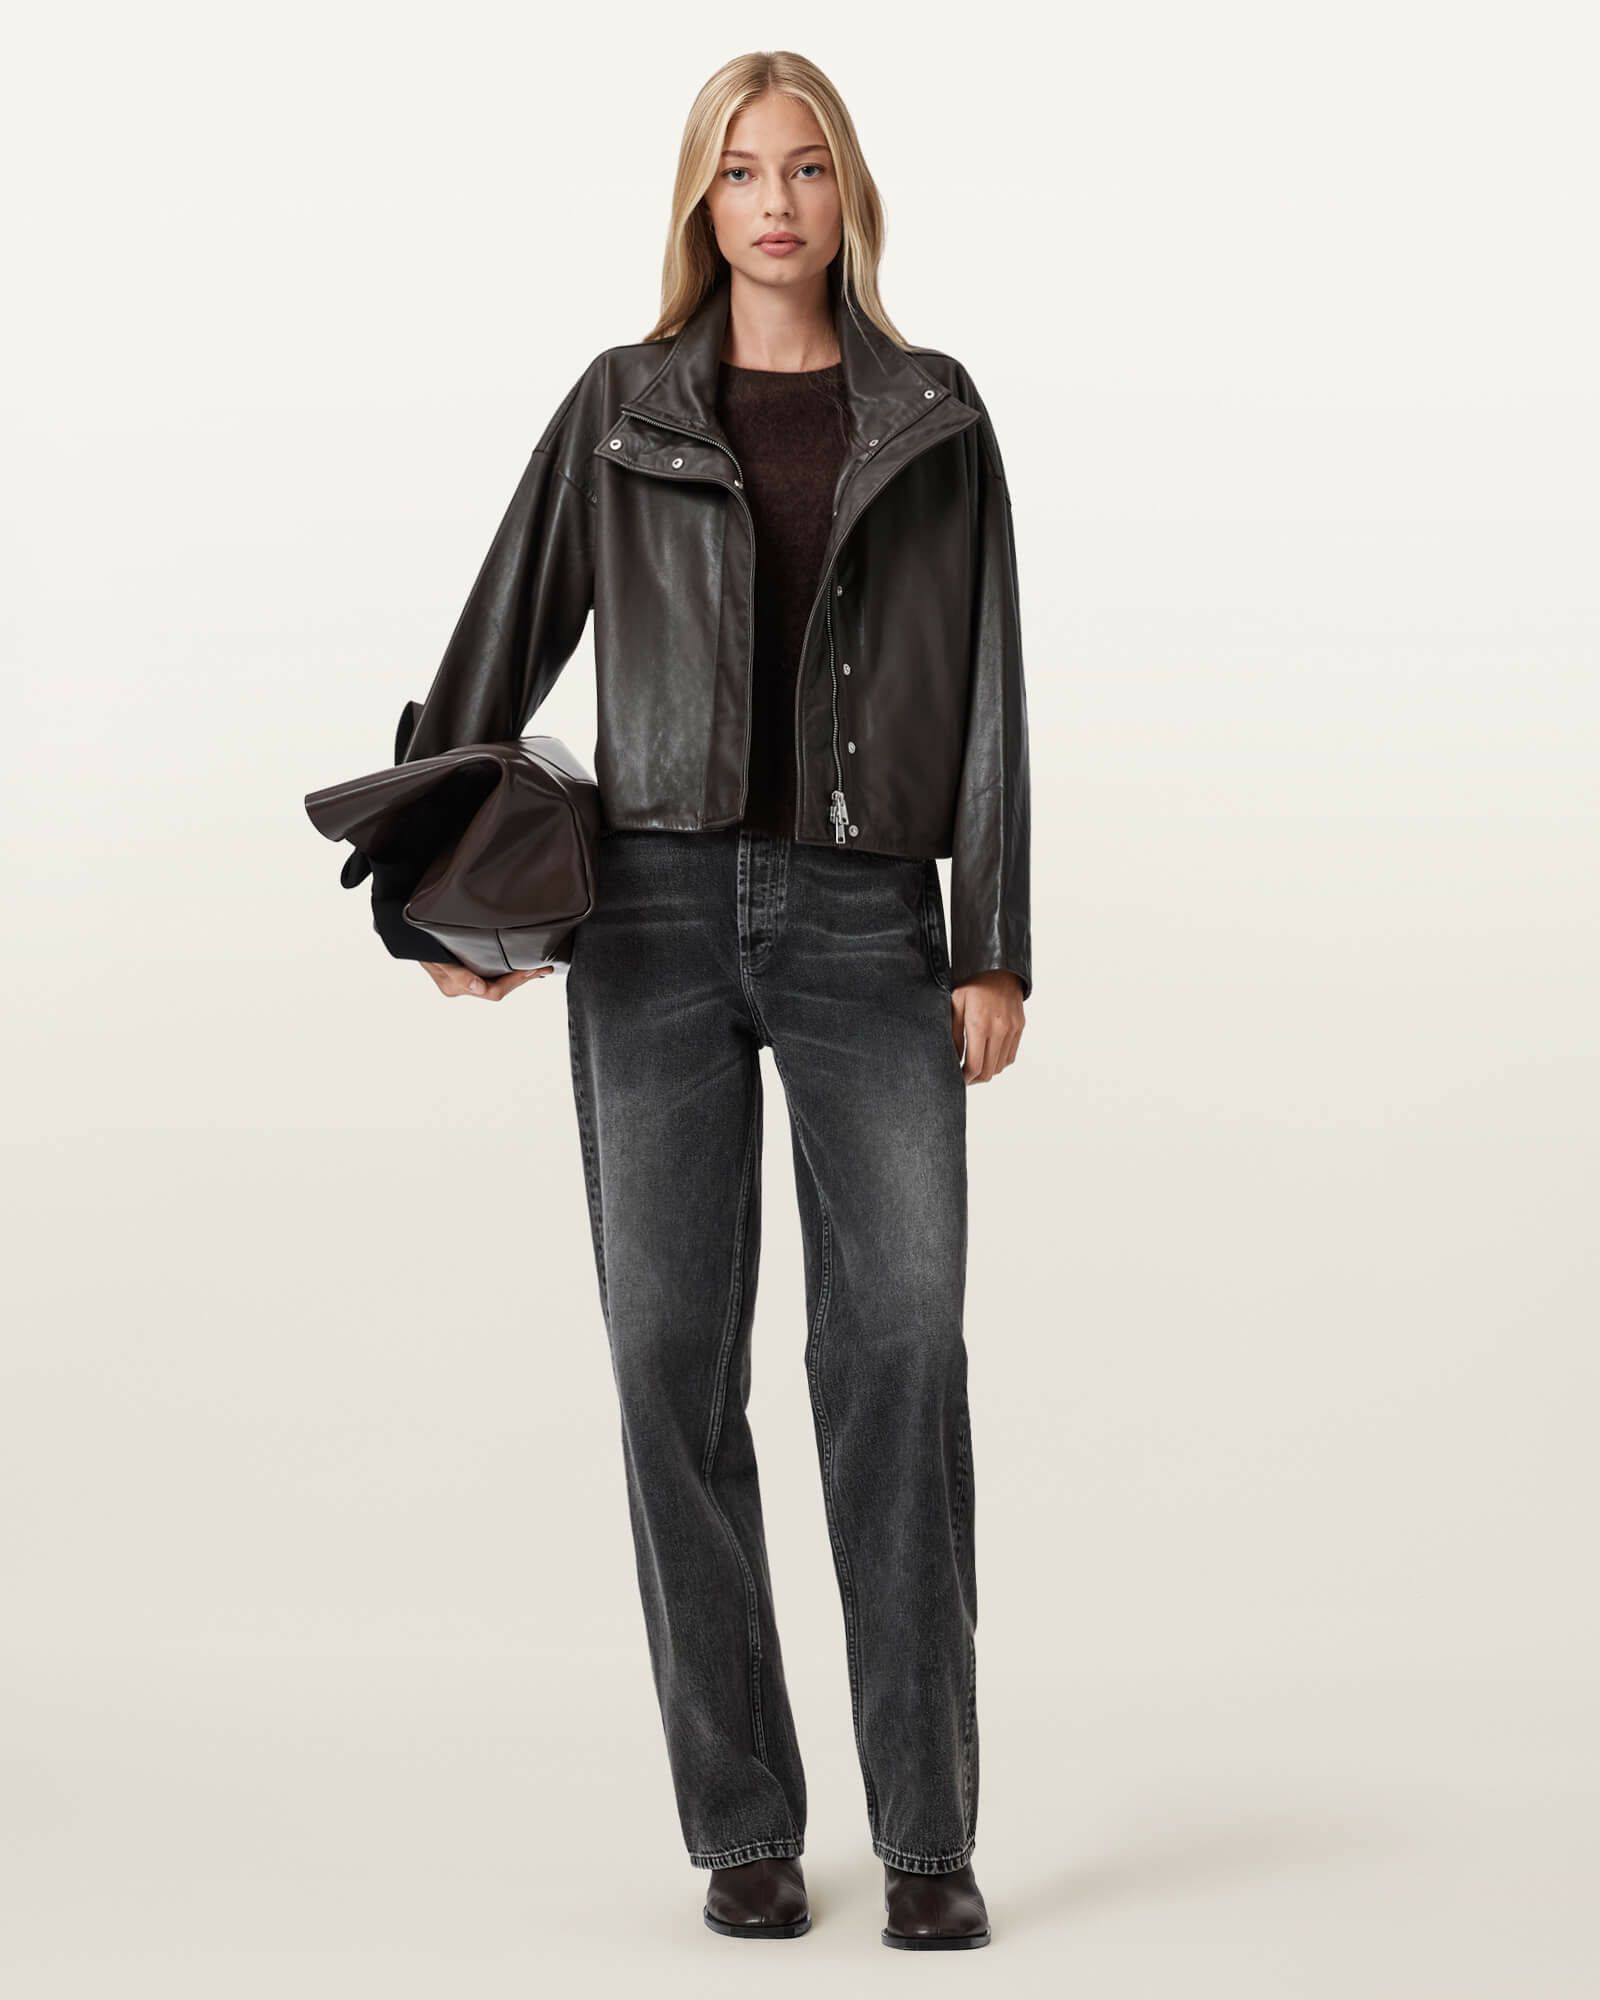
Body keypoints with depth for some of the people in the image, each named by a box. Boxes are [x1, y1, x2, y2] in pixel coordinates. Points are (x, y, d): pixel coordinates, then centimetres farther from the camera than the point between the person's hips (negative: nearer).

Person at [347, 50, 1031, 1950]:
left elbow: (987, 692, 5)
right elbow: (503, 647, 9)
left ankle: (927, 1833, -1)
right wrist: (427, 883, 0)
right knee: (676, 1355, -1)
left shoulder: (932, 417, 9)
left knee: (901, 1351, -7)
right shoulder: (620, 408, 9)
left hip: (870, 920, 0)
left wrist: (998, 947, -2)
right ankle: (742, 1824, 9)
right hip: (657, 916, 1)